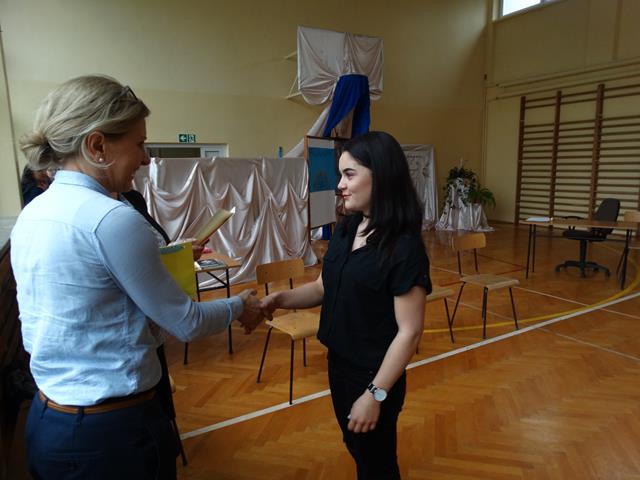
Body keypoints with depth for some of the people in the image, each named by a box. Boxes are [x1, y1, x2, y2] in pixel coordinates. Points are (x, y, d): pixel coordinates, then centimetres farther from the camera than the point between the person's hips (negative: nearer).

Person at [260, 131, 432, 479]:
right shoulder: (345, 229, -1)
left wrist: (375, 394, -20)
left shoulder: (404, 247, -23)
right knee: (357, 451, 28)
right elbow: (324, 288, 7)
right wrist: (279, 299, -10)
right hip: (338, 363, 7)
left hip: (374, 375, -6)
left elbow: (409, 332, -21)